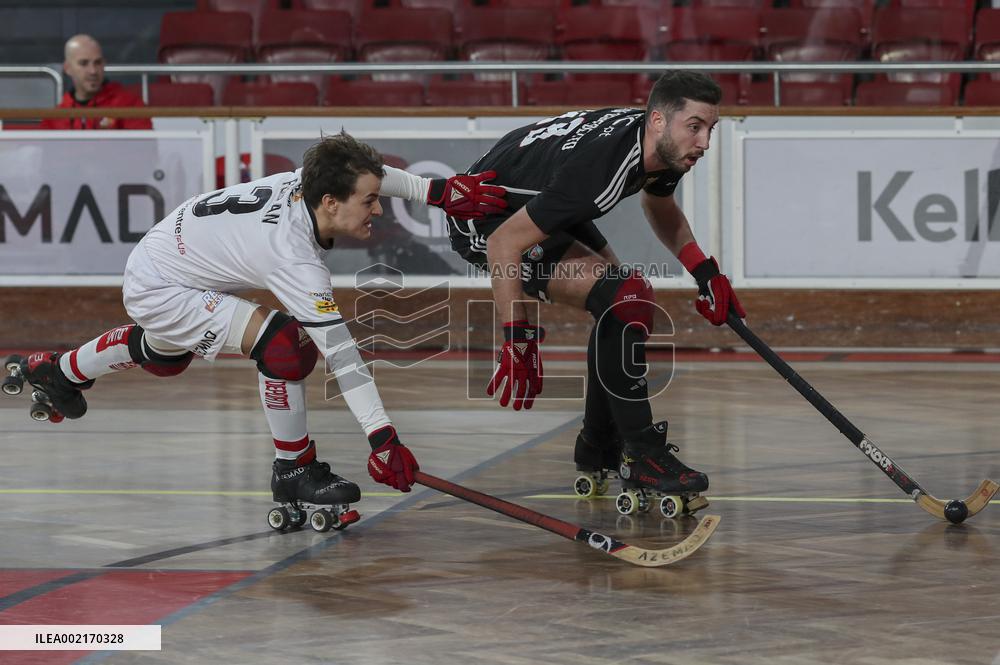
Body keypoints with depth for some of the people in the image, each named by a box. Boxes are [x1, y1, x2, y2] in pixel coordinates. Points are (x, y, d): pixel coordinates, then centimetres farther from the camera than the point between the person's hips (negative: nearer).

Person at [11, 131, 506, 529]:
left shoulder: (306, 181, -16)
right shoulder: (294, 258, -35)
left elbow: (369, 176, 7)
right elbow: (338, 351, -35)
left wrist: (438, 191, 0)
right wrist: (381, 436, -34)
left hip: (158, 256, 9)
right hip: (158, 290, -9)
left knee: (163, 357, 39)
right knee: (286, 345, -25)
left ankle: (56, 371, 64)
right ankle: (293, 472, -8)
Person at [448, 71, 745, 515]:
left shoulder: (661, 147, -9)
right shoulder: (599, 166, -37)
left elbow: (660, 206, 17)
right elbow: (505, 244, -32)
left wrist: (704, 270, 5)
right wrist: (518, 342, -29)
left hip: (537, 201, 10)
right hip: (485, 220, -10)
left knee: (630, 298, 12)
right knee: (623, 299, -23)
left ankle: (598, 450, 26)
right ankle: (641, 460, -17)